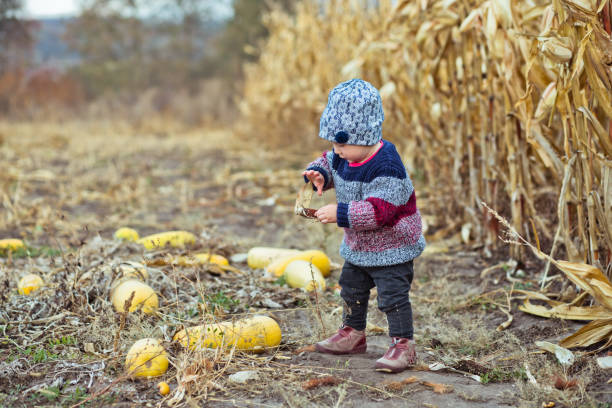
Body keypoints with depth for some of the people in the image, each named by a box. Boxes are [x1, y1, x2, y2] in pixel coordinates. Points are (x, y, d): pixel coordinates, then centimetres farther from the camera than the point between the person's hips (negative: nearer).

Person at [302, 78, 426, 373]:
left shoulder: (385, 166, -31)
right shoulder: (344, 157, -5)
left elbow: (379, 210, -36)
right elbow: (327, 162, 16)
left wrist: (340, 213, -37)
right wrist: (317, 174, -8)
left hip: (391, 246, -9)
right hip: (357, 246, 9)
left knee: (392, 296, -6)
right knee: (351, 289, 22)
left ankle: (403, 344, 8)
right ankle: (353, 333, 41)